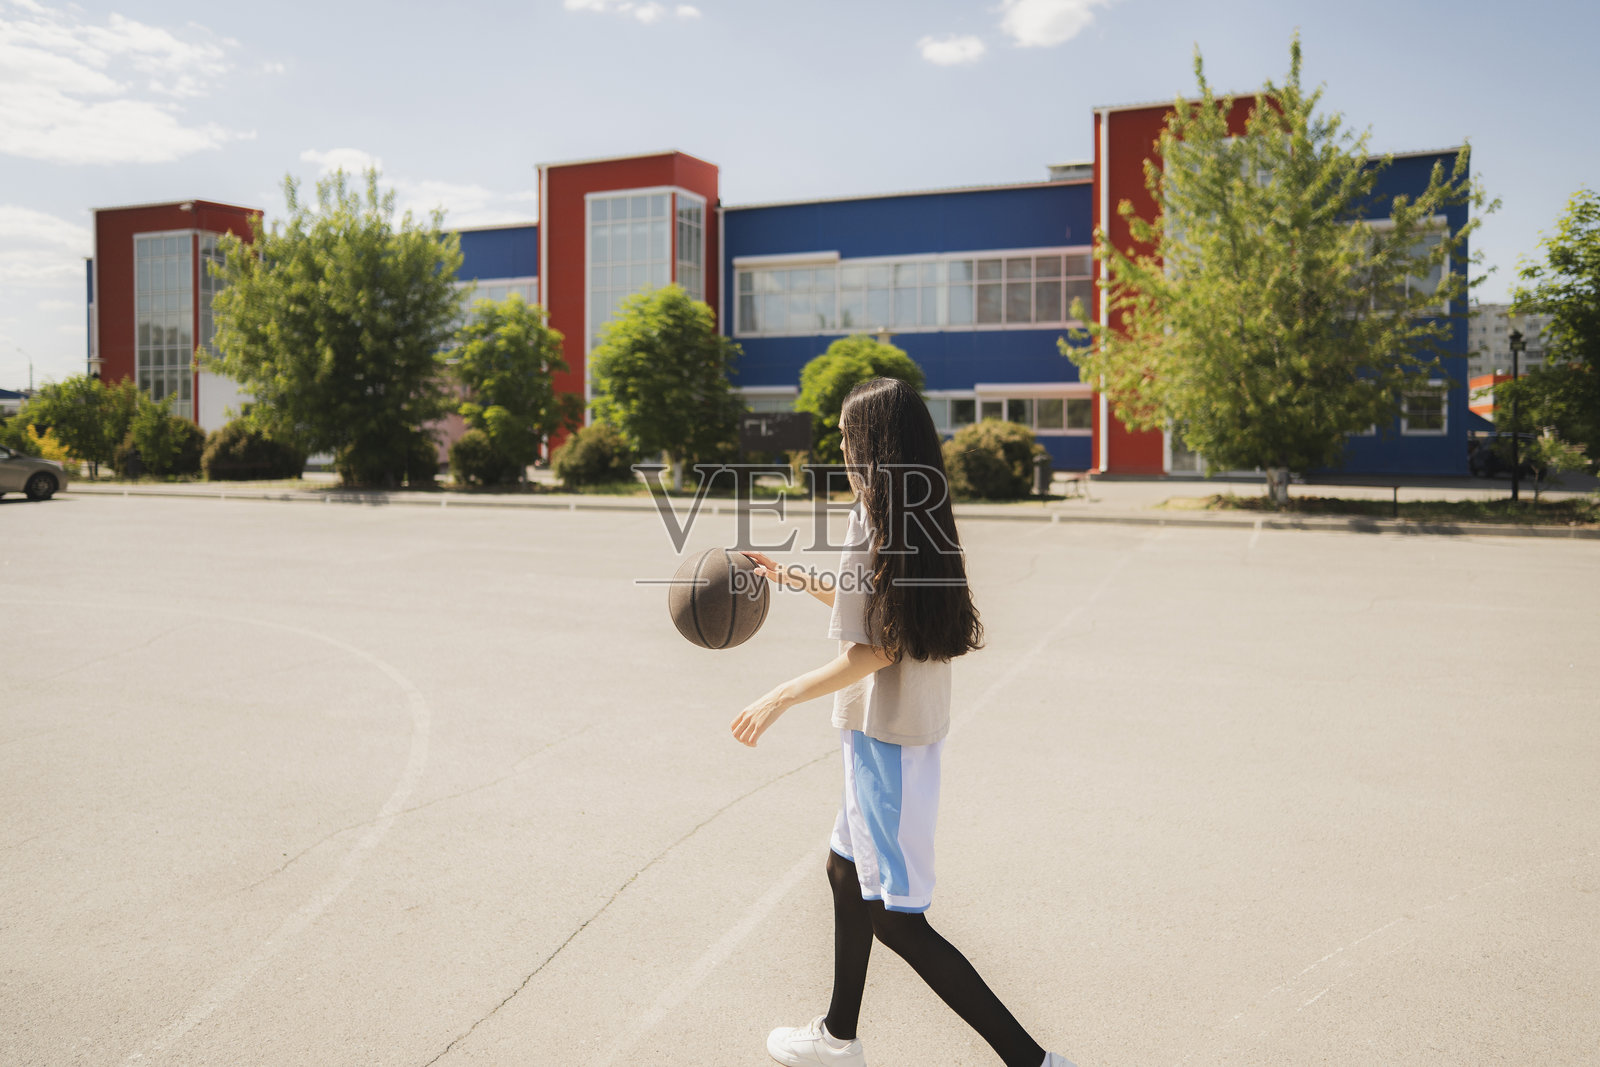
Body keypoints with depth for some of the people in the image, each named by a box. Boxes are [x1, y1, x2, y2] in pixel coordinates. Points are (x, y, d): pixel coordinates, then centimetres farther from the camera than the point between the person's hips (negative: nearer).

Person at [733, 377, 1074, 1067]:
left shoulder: (872, 520, -19)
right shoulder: (922, 521, 8)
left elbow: (876, 651, -22)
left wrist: (783, 697, -12)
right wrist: (796, 579, 27)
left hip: (884, 736, -10)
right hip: (915, 726, 10)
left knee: (896, 918, -1)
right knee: (847, 870, 23)